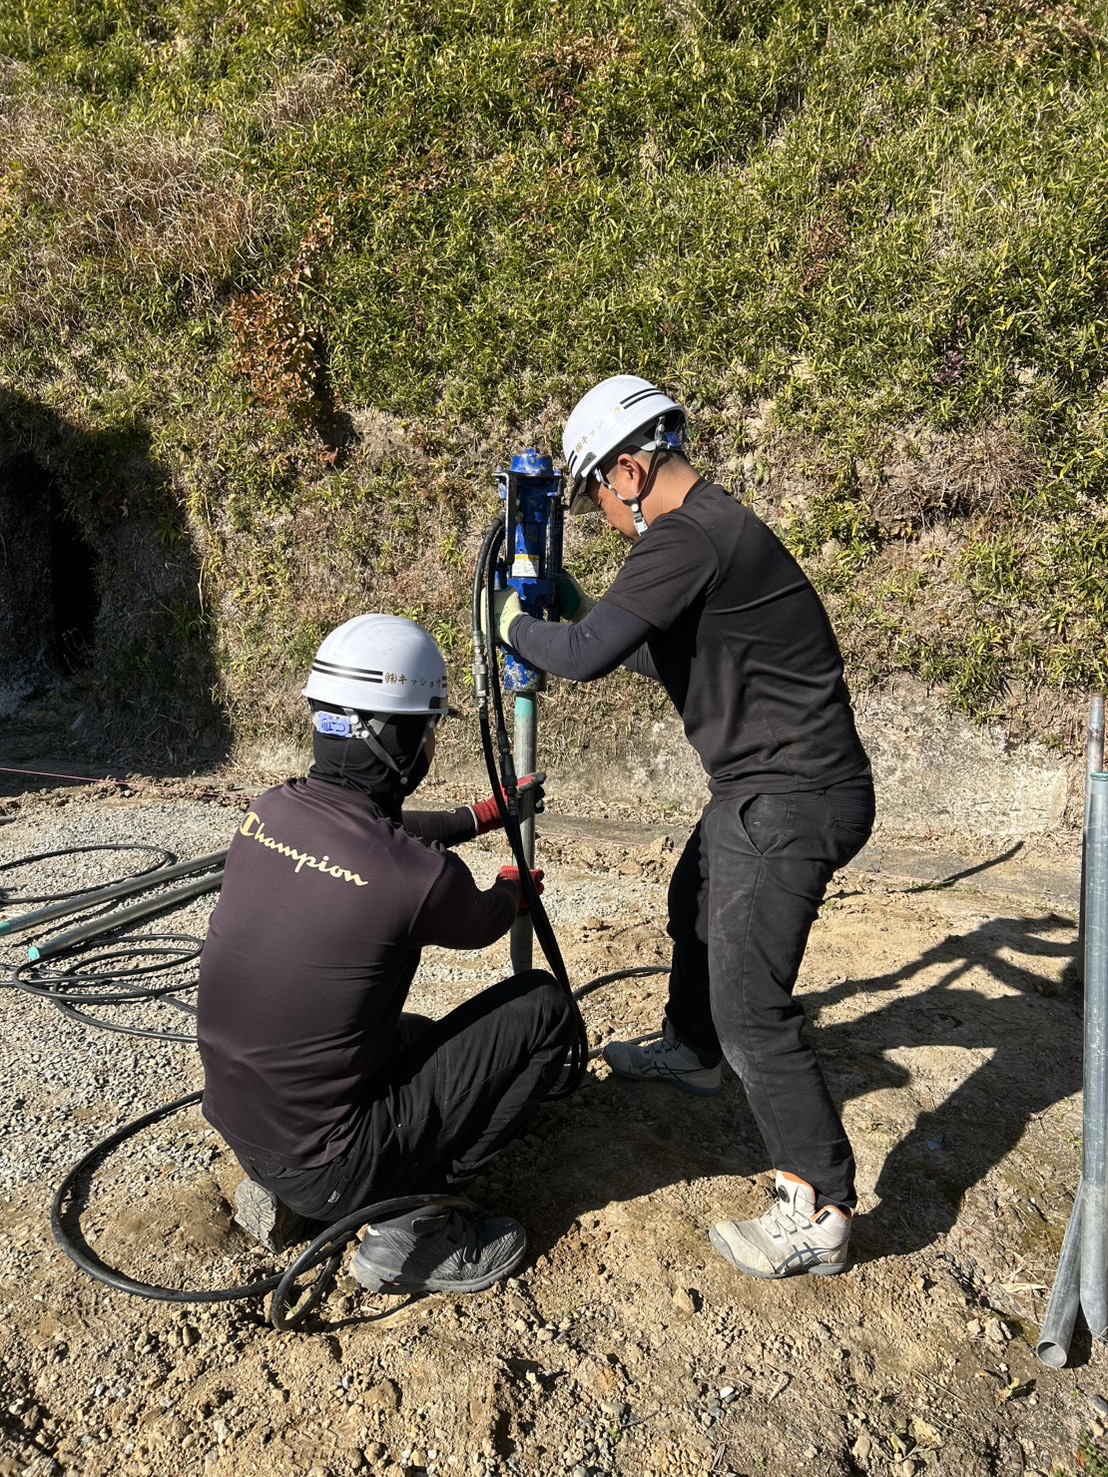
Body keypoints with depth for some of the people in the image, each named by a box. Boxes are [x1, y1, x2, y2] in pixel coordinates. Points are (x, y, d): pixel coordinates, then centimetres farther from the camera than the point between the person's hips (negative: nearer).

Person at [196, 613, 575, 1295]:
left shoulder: (269, 810, -7)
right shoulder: (422, 875, -26)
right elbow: (481, 924, 0)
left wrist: (488, 813, 30)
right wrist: (515, 887, 25)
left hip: (237, 1124, 7)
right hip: (326, 1167, -7)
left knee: (419, 1035, 32)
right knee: (544, 1005, -3)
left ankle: (279, 1194, 18)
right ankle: (412, 1222, 2)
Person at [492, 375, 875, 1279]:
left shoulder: (686, 539, -21)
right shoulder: (711, 527, 13)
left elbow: (585, 657, -25)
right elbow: (667, 656, 23)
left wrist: (518, 627, -4)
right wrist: (576, 610, 18)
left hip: (790, 800, -11)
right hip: (764, 784, 11)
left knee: (749, 1008, -8)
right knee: (694, 905, 29)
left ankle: (819, 1215, 6)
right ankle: (689, 1052, 53)